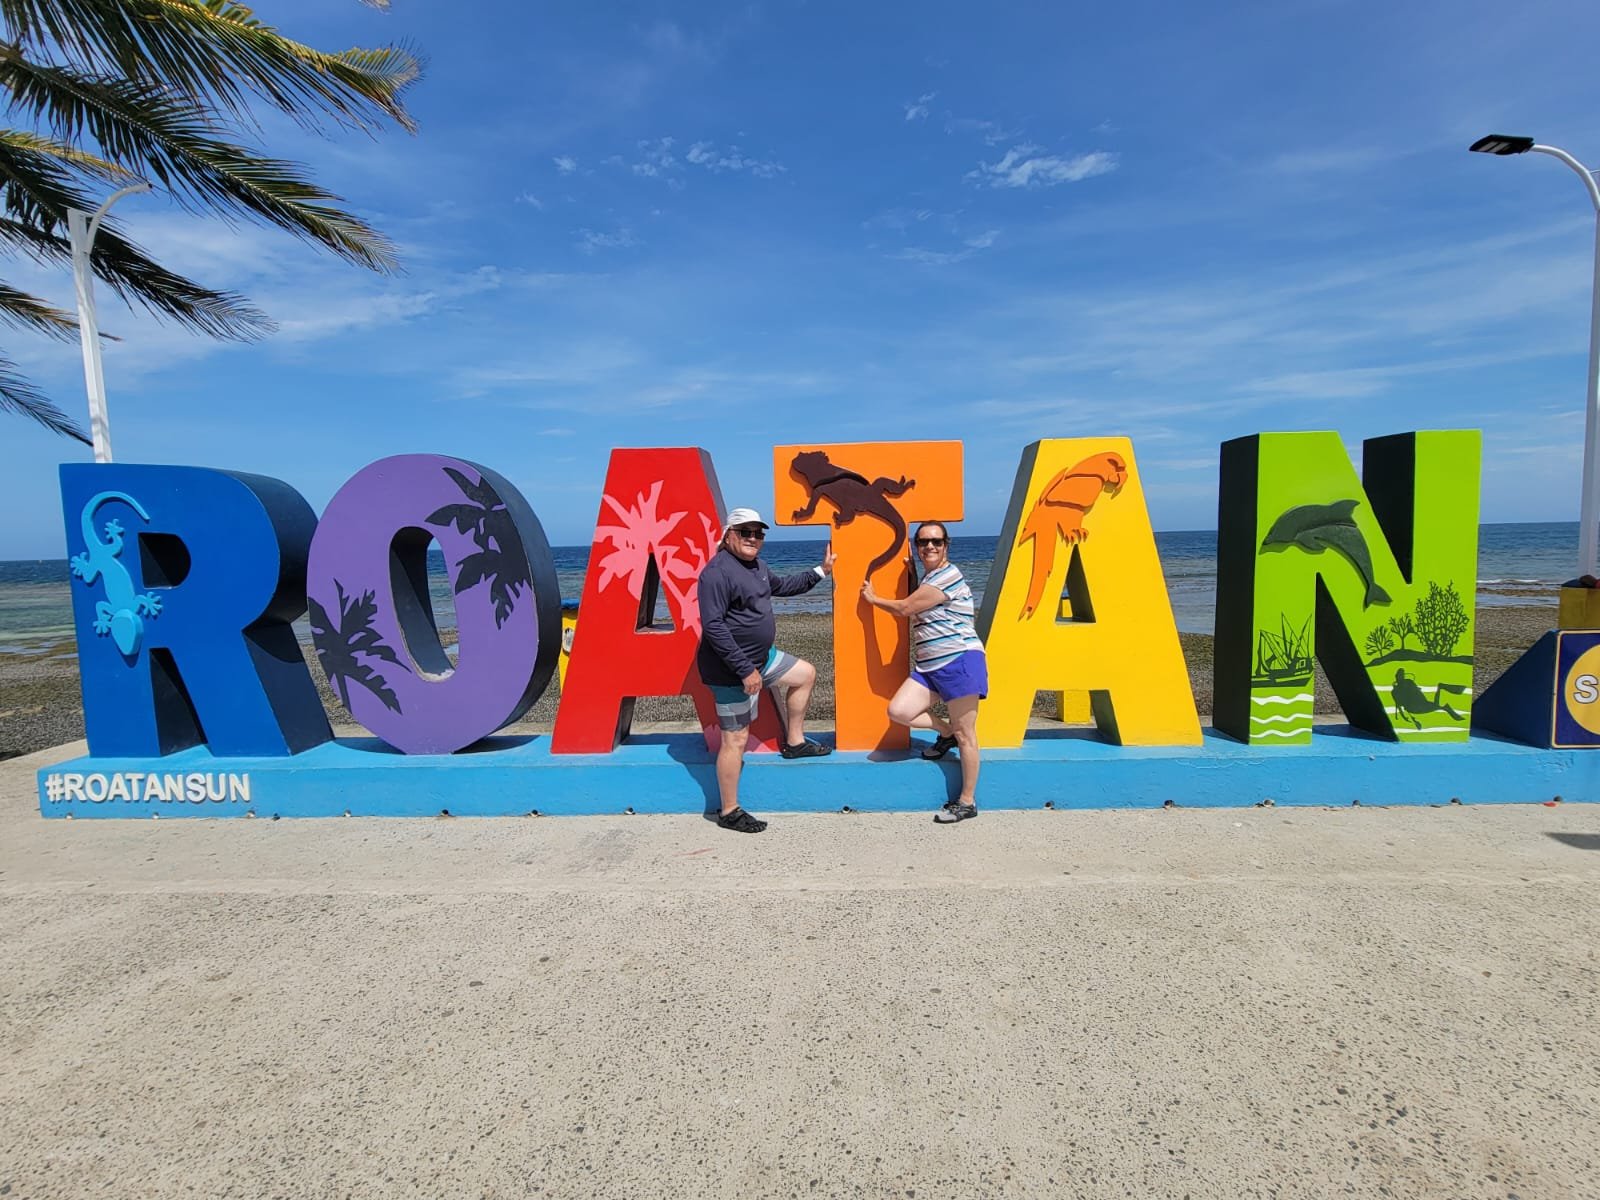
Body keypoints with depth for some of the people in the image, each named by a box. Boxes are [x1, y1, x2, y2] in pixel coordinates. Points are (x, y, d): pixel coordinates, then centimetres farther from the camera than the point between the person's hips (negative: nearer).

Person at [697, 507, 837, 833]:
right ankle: (729, 812, 12)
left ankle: (794, 742, 35)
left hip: (760, 657, 10)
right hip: (731, 668, -10)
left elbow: (781, 585, 29)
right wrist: (745, 670, -27)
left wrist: (821, 572, 24)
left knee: (806, 674, 24)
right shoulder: (717, 572, -21)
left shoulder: (755, 565, 9)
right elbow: (712, 626, -27)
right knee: (736, 738, -3)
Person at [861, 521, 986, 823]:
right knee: (898, 711, -7)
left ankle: (967, 803, 9)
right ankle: (946, 733, 18)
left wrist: (872, 598, 6)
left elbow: (905, 608, -9)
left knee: (965, 734, -1)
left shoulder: (947, 577, -12)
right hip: (929, 666, 9)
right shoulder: (929, 578, 18)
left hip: (960, 662, -9)